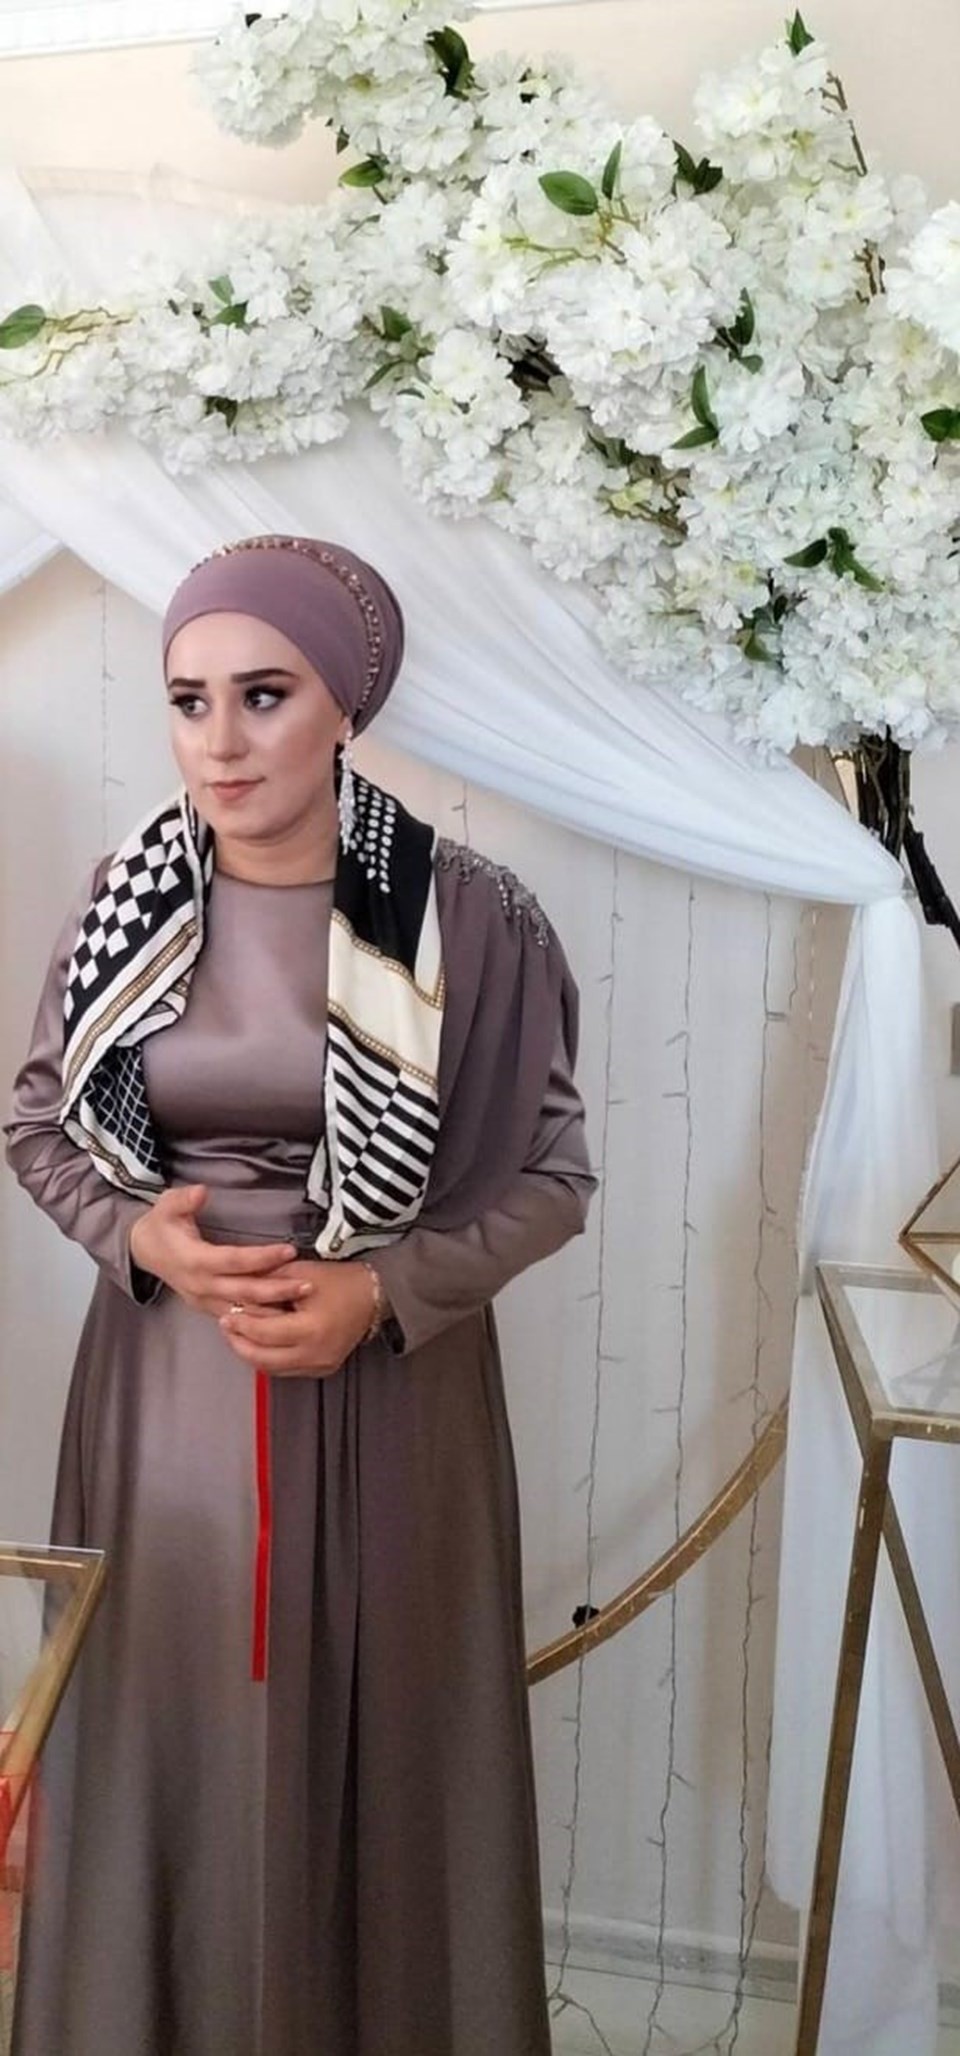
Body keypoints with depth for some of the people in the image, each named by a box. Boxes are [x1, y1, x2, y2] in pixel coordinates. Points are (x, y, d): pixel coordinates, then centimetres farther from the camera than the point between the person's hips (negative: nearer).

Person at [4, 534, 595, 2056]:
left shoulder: (470, 920, -10)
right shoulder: (123, 906, -2)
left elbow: (555, 1174, -3)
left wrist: (384, 1291, -16)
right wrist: (138, 1235, -10)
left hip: (392, 1392, -2)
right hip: (165, 1387, 2)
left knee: (376, 1741, 10)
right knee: (172, 1733, 13)